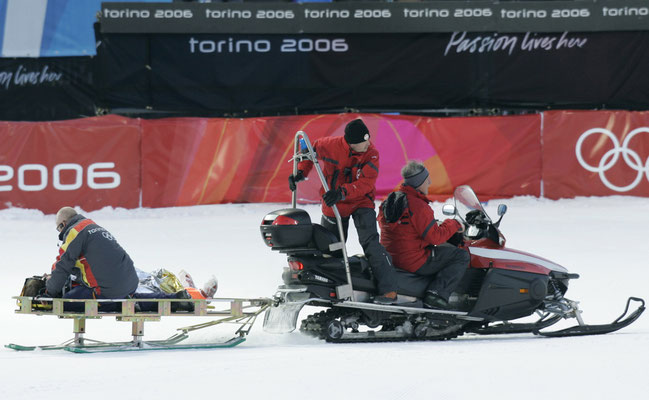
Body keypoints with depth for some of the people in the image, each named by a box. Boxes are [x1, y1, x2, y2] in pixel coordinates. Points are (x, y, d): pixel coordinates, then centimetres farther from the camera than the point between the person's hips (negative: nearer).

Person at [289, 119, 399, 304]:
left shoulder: (371, 153, -17)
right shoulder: (330, 146, -15)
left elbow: (366, 182, -26)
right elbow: (312, 150, 7)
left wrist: (343, 192, -39)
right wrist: (301, 172, -3)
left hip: (361, 203, -2)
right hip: (333, 205, 2)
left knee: (370, 242, -21)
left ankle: (388, 289, -23)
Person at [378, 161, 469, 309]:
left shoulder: (390, 201, 9)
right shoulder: (418, 206, -20)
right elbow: (434, 237, -21)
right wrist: (453, 225, -5)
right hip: (414, 261, -10)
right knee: (462, 257, -5)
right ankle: (437, 294, -15)